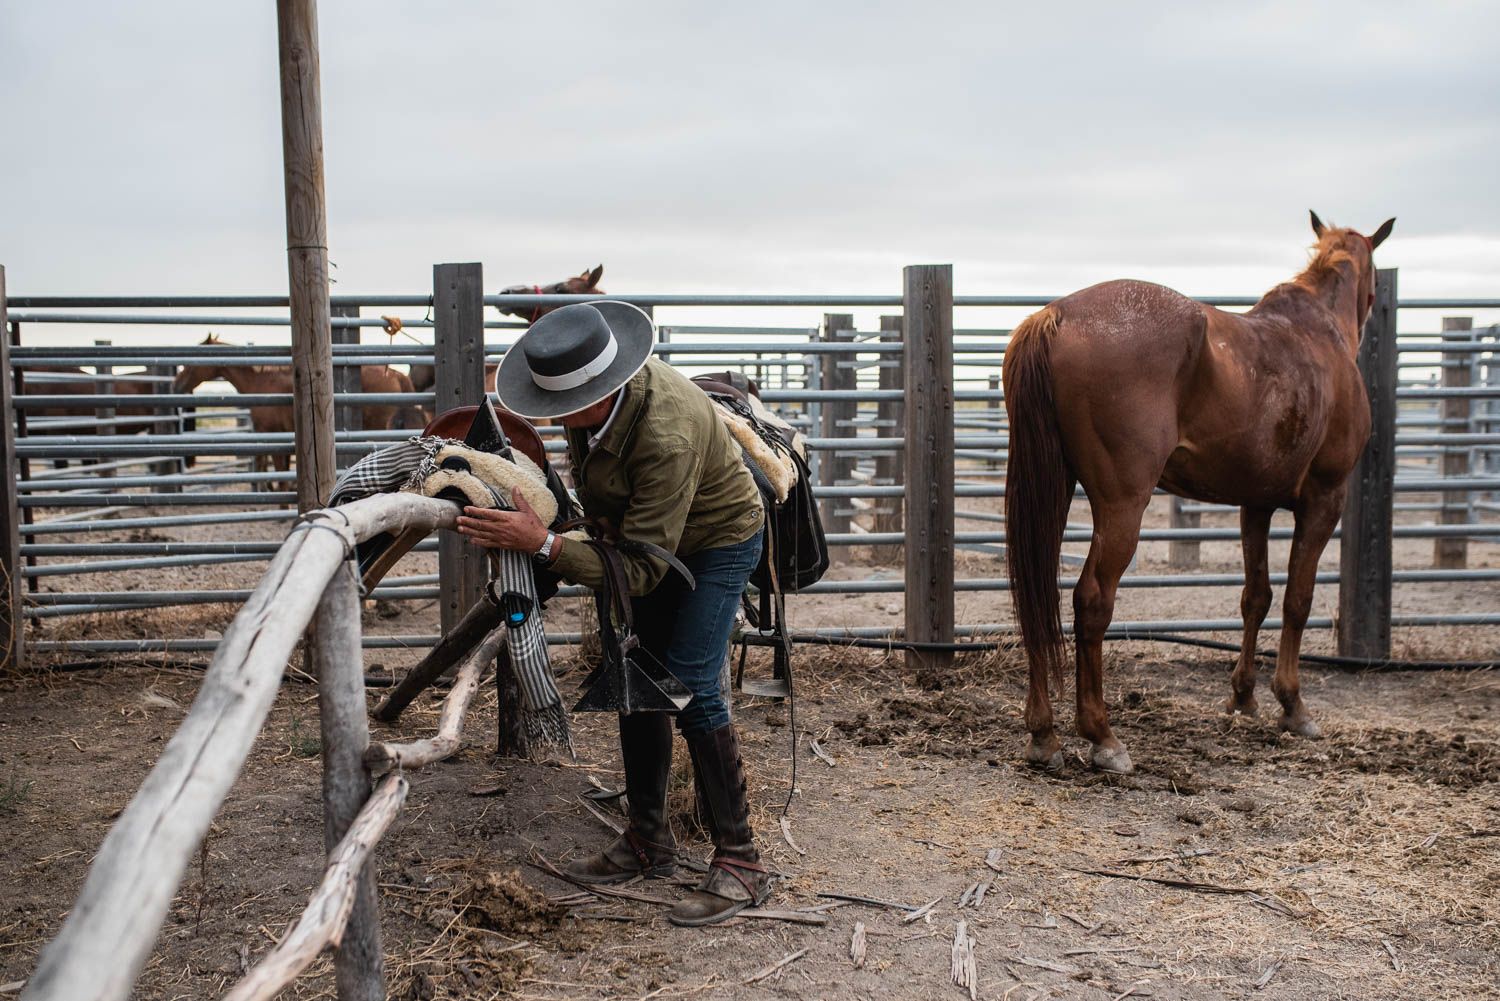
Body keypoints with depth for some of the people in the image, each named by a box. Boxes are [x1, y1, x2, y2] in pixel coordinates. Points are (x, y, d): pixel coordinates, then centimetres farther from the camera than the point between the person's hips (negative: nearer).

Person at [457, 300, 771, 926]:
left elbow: (640, 568, -38)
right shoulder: (589, 392, -16)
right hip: (646, 533, 8)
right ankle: (649, 842, 21)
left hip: (716, 543, -8)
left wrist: (543, 544, -45)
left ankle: (740, 862, -6)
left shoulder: (666, 436, -40)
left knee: (691, 687, -16)